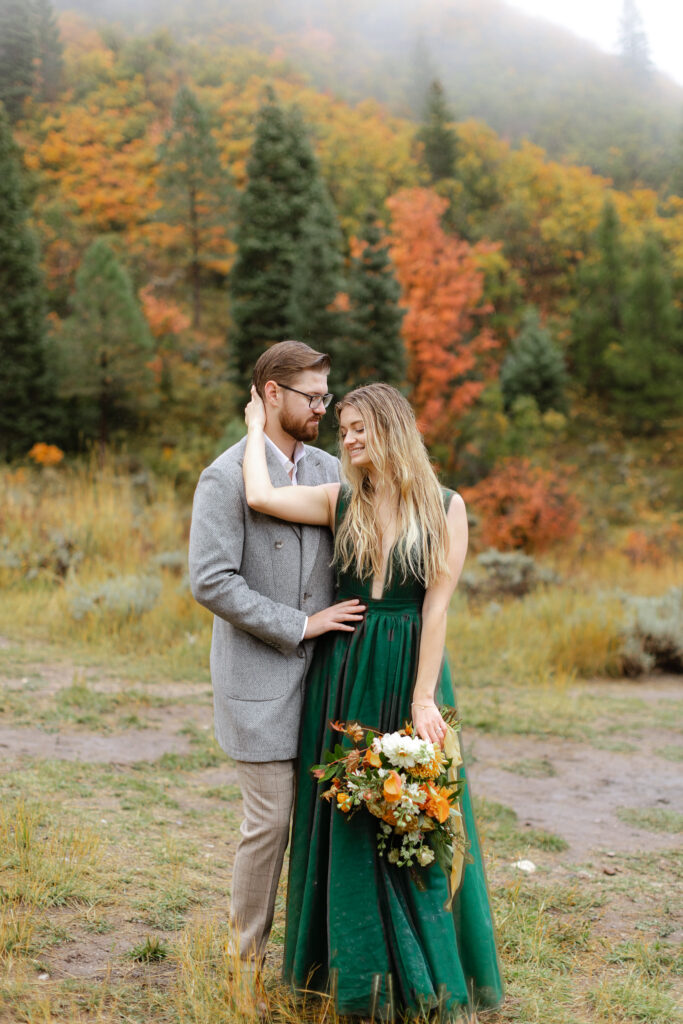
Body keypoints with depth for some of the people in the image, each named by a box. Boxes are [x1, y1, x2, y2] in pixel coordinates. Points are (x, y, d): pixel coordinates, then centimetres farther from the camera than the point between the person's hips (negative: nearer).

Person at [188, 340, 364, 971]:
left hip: (322, 673, 6)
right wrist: (298, 626, -15)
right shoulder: (227, 477, -10)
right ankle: (247, 956, 18)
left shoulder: (330, 471, 10)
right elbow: (211, 582, -17)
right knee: (271, 821, 0)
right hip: (260, 677, -5)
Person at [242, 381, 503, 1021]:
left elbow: (436, 606, -7)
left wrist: (423, 698, -12)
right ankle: (355, 972, 21)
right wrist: (257, 427, 2)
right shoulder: (340, 502, 3)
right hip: (343, 674, 2)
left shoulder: (445, 508, -2)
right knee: (346, 823, 7)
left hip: (410, 673, -2)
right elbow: (259, 495, -12)